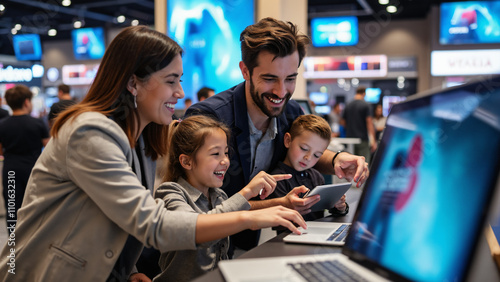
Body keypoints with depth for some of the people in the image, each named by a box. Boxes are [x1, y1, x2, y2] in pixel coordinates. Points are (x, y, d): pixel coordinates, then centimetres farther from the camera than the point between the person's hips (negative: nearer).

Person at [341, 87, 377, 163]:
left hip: (350, 138, 5)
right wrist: (373, 140, -13)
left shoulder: (348, 105, 8)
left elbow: (342, 122, 13)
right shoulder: (366, 105, -7)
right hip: (362, 139, -5)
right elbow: (369, 122, -13)